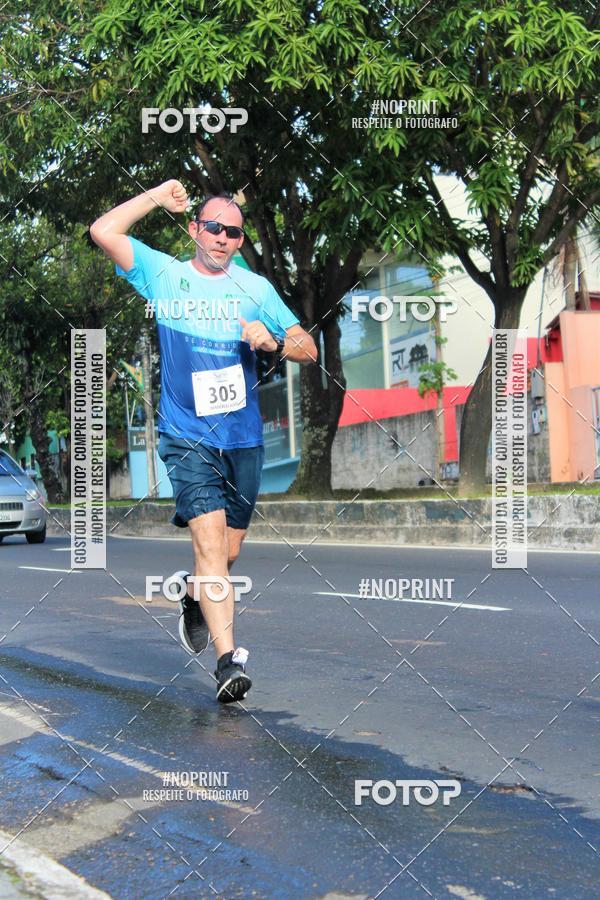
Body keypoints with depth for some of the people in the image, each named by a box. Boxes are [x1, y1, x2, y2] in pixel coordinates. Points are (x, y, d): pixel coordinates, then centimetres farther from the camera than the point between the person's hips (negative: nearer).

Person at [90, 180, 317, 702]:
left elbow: (309, 350, 7)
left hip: (244, 440, 3)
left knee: (228, 552, 12)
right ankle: (228, 659, -20)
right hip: (187, 438, -3)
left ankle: (194, 599, 45)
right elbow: (103, 232, -7)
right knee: (210, 541, -18)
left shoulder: (256, 288, 9)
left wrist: (274, 342, -13)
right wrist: (157, 197, 0)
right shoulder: (164, 275, 4)